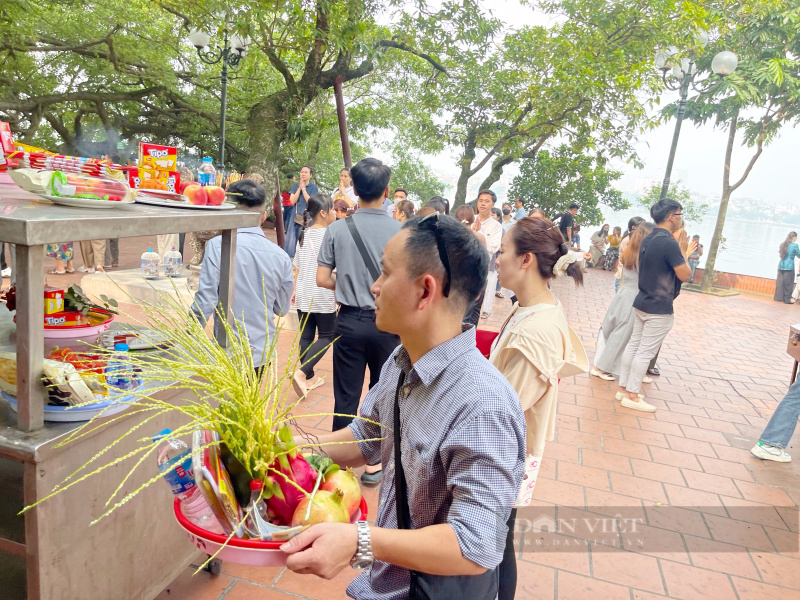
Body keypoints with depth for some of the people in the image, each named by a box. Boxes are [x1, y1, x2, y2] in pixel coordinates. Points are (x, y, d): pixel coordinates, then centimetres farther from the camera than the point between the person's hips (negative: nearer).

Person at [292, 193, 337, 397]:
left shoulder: (303, 235, 7)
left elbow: (297, 268, 11)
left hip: (303, 295, 7)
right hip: (323, 297, -6)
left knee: (306, 336, 11)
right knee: (326, 336, 5)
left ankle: (309, 378, 21)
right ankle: (301, 373, -10)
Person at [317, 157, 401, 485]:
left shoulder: (338, 229, -6)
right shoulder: (400, 232, -10)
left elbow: (322, 279, -3)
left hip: (349, 321, 1)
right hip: (386, 323, -1)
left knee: (345, 396, 11)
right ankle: (373, 463, 25)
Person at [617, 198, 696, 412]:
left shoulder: (647, 240, 8)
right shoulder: (669, 243, -19)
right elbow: (684, 275, -16)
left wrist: (682, 253, 17)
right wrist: (684, 254, -2)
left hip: (642, 303, 9)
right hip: (659, 309, -9)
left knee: (633, 346, 13)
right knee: (645, 352, -1)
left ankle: (624, 388, 21)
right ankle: (631, 396, 6)